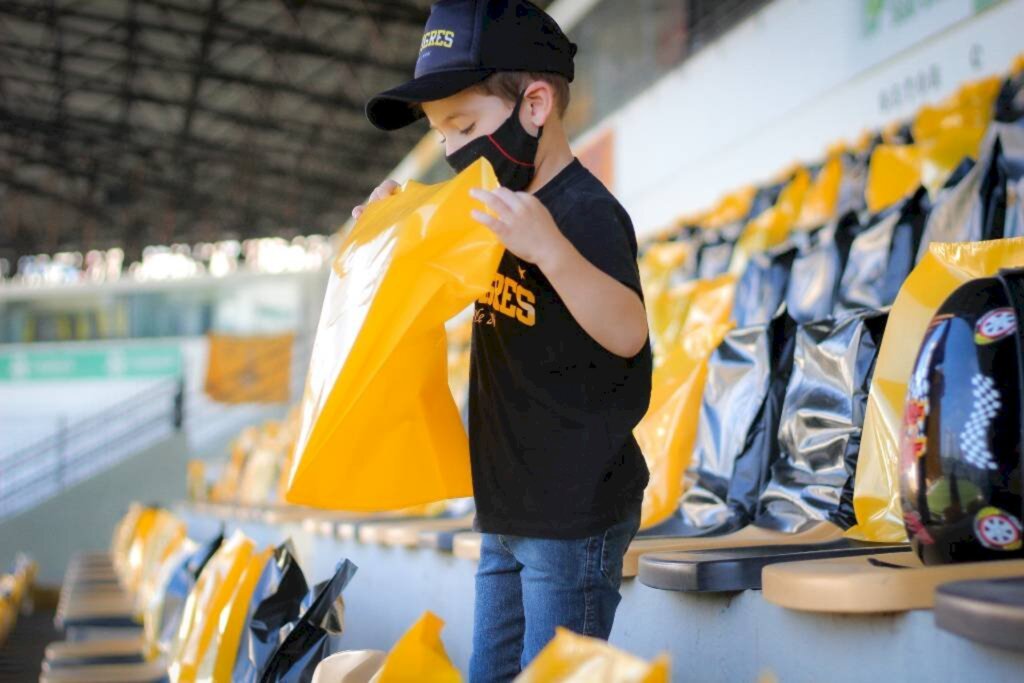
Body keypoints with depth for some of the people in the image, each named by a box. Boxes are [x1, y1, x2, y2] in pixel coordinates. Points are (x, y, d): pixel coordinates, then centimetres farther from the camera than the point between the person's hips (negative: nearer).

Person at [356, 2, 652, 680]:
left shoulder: (585, 210, -17)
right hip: (509, 514, 9)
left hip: (577, 518, -9)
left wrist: (550, 248, -46)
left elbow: (627, 333, -31)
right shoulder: (503, 209, 10)